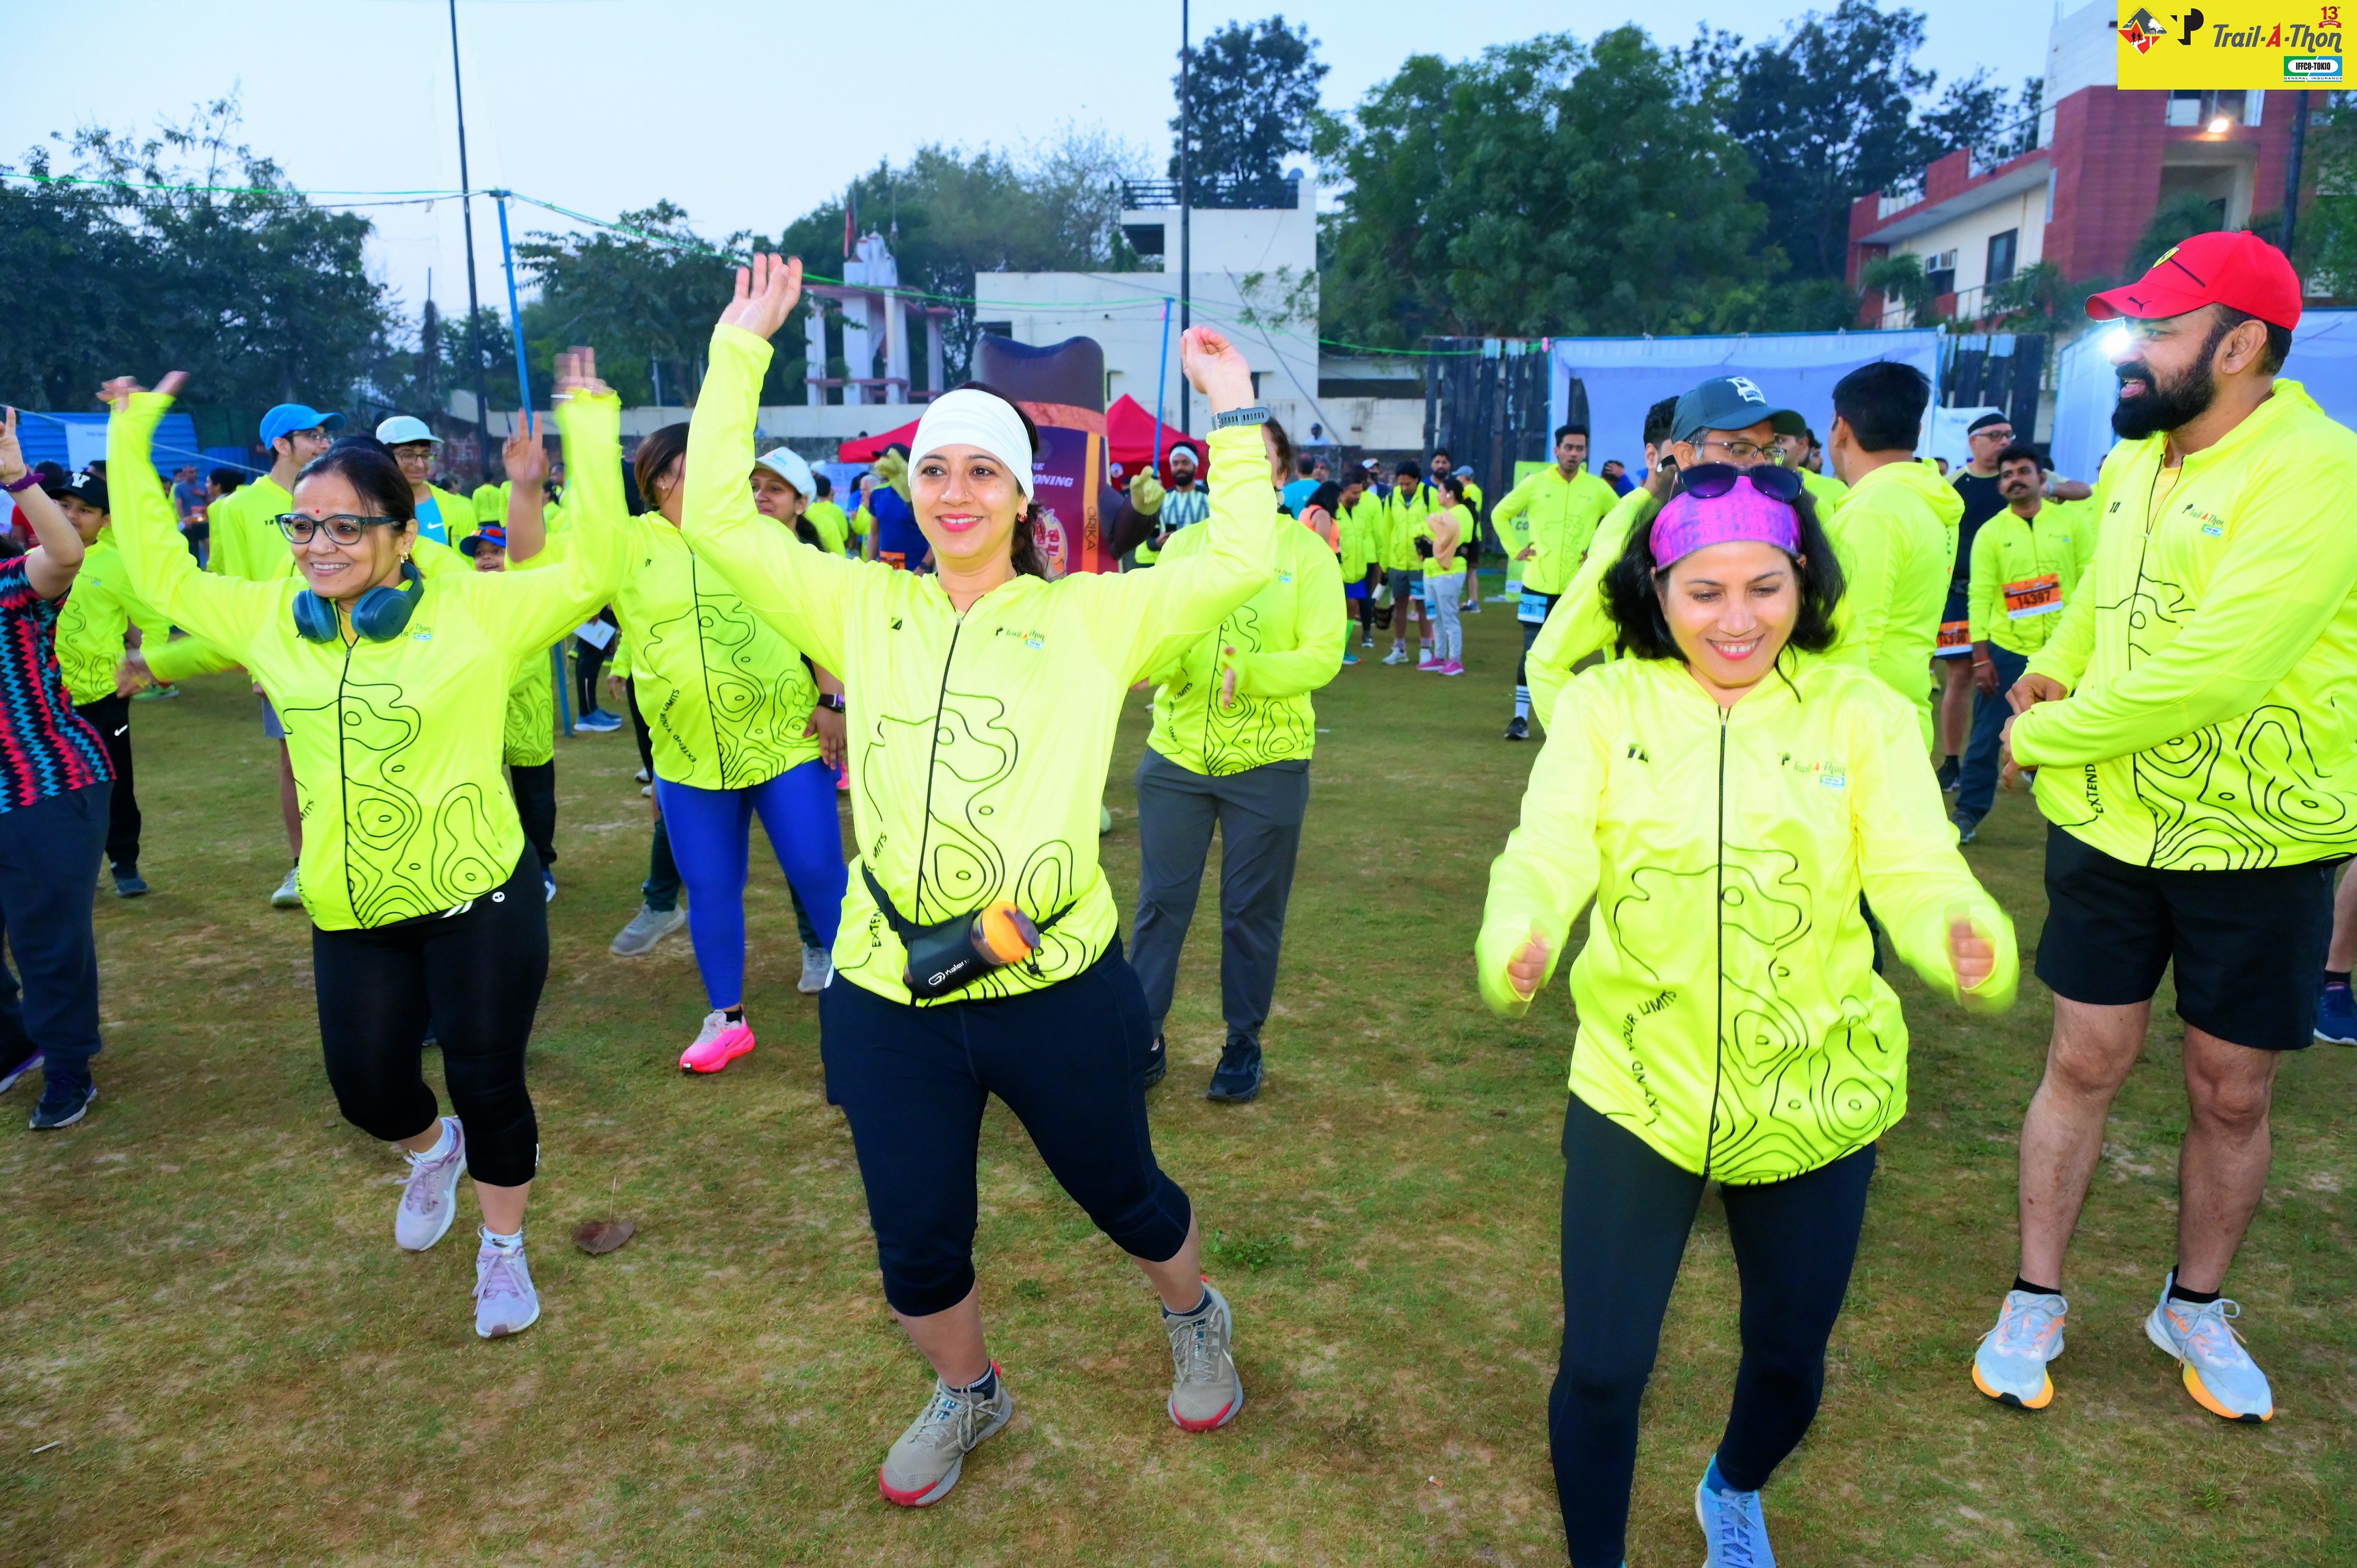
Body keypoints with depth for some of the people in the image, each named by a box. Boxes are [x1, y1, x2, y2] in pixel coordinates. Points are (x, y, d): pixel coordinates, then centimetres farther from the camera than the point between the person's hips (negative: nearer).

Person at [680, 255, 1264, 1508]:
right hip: (887, 996, 3)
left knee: (1123, 1195, 19)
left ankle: (1196, 1323, 53)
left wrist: (1231, 410, -5)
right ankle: (966, 1397, 48)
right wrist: (740, 350, 5)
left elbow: (1238, 561, -7)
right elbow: (718, 517, 4)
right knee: (915, 1244, 16)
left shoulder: (1089, 616, -1)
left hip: (1059, 989, -2)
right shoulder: (864, 611, 5)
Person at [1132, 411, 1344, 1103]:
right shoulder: (1183, 546, 5)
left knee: (1251, 913, 10)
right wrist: (1159, 660, -24)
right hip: (1176, 755, 2)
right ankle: (1143, 1038, 22)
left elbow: (1324, 654, -11)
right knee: (1160, 903, 7)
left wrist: (1249, 671, -27)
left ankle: (1243, 1044, 27)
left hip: (1268, 763, -2)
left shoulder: (1307, 553, -2)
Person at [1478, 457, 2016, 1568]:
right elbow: (1549, 855, -18)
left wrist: (1969, 943, -38)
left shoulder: (1863, 714, -5)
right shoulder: (1604, 706, -7)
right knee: (1602, 1369, 2)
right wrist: (1514, 944, -40)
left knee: (1789, 1359, 19)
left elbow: (1917, 871, -14)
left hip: (1814, 1102, 2)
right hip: (1634, 1091, -1)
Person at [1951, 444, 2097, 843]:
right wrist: (1980, 657, -7)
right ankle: (1968, 812, 12)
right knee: (1987, 736, 3)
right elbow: (1980, 595, -3)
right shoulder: (1990, 533, 0)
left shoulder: (2072, 520, 2)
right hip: (2006, 650, 0)